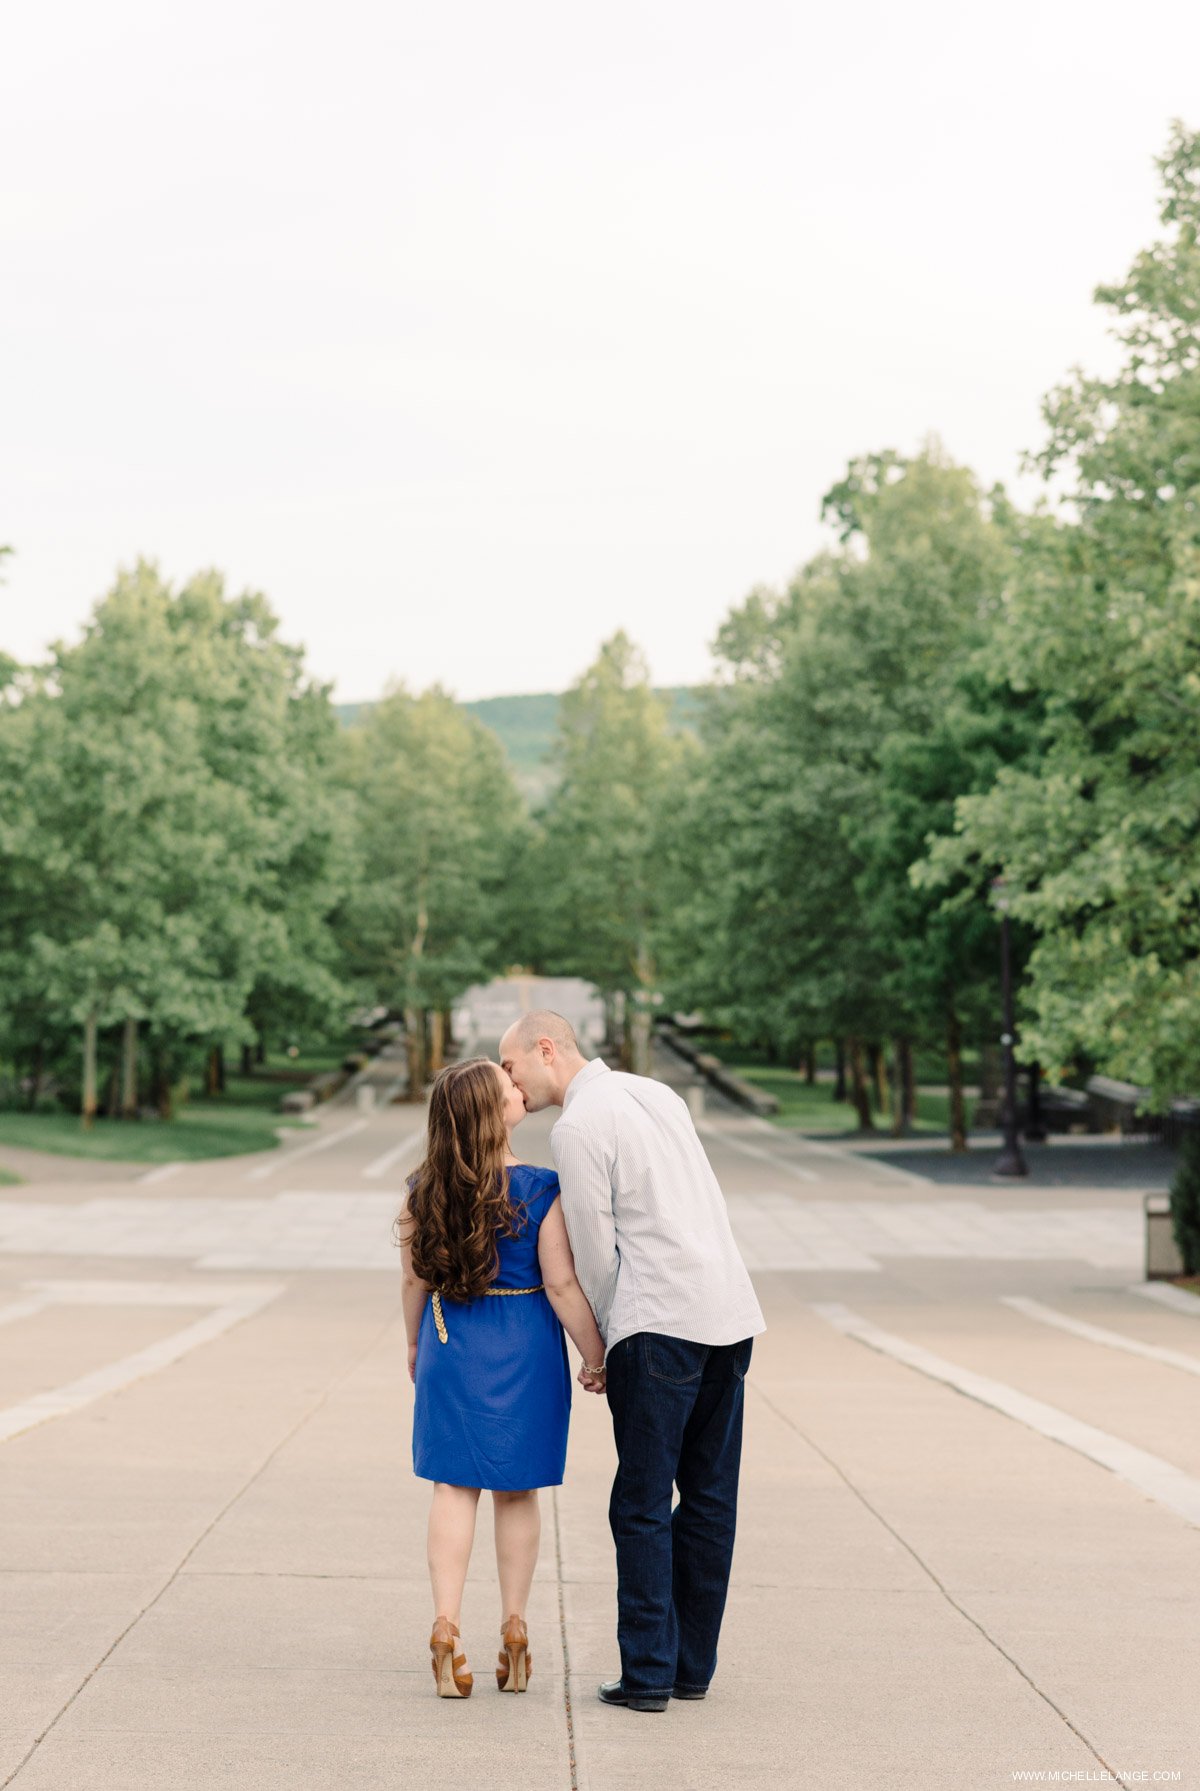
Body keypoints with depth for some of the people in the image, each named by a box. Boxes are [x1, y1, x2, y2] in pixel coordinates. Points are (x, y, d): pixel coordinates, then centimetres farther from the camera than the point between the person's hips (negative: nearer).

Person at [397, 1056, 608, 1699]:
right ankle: (514, 1629, 18)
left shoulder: (424, 1191, -4)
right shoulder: (541, 1192, -15)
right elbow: (562, 1287, -14)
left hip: (450, 1346, 2)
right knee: (516, 1491, 11)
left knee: (454, 1487, 8)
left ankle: (446, 1626, -2)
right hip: (524, 1353, -2)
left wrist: (415, 1344, 20)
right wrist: (595, 1359, -3)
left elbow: (415, 1279, 4)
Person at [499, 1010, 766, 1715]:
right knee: (710, 1497, 11)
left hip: (660, 1325, -8)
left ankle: (648, 1673, 1)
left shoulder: (578, 1127, -7)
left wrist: (603, 1344, 10)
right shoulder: (659, 1093, 16)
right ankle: (693, 1665, 17)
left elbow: (596, 1253, -6)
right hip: (731, 1313, 8)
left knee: (643, 1504, 0)